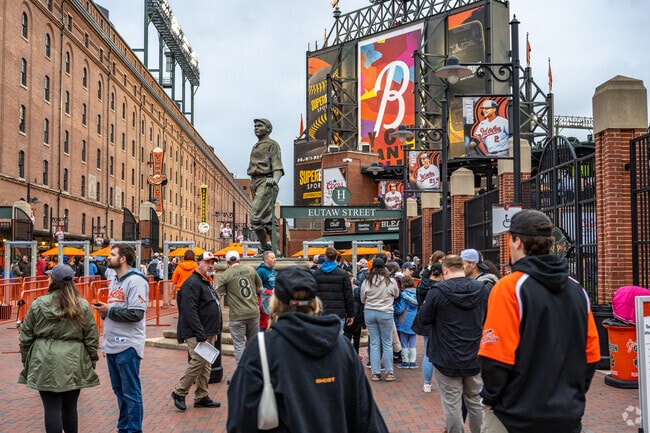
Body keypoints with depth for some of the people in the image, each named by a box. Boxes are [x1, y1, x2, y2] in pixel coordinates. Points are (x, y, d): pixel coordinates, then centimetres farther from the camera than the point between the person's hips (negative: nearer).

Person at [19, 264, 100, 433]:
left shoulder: (38, 304, -1)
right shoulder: (83, 305, 0)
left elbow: (25, 337, 6)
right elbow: (91, 337, 2)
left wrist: (26, 361, 17)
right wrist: (92, 361, 12)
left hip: (45, 364, -1)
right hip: (73, 364, 1)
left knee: (52, 408, 3)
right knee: (70, 408, 11)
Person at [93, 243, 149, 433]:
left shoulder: (136, 281, -14)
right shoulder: (114, 281, 15)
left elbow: (136, 314, -23)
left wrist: (110, 311, -13)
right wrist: (103, 309, 1)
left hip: (127, 345, -9)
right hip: (112, 344, 9)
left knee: (131, 392, 0)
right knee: (119, 390, 18)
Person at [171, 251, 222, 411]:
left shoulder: (207, 282, 18)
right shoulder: (192, 283, -15)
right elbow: (190, 311, -23)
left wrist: (215, 331, 20)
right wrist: (200, 335, -25)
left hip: (208, 333, 10)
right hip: (196, 333, -10)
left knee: (206, 365, 12)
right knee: (198, 362, -11)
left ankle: (201, 397, 20)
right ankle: (179, 393, 5)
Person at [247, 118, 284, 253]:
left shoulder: (272, 144, -2)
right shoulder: (256, 147, 23)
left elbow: (278, 167, -13)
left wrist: (275, 180, -32)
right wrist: (252, 186, 18)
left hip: (266, 183, -8)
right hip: (255, 183, 8)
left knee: (255, 218, -16)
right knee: (267, 219, 8)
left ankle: (264, 247, -5)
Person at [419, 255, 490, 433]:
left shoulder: (438, 291, -15)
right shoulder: (482, 289, -3)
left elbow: (424, 319, -5)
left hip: (447, 360, -4)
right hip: (474, 358, 4)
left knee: (452, 405, 5)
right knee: (474, 402, 18)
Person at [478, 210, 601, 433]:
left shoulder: (509, 287, -15)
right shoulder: (578, 290, 4)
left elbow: (496, 356, -18)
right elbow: (591, 352, 8)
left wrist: (490, 397, -4)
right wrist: (575, 394, 18)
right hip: (567, 415, 6)